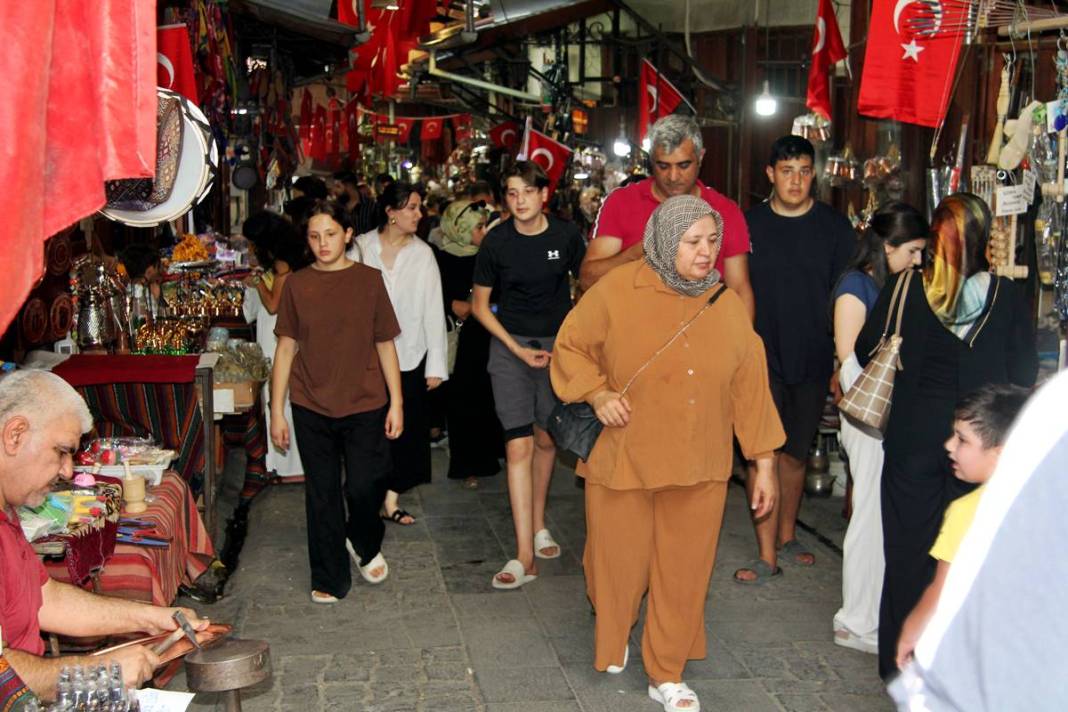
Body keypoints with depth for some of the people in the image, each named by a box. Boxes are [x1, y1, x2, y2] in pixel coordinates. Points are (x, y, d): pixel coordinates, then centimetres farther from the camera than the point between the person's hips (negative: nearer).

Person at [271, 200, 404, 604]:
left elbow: (385, 344, 3)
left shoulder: (369, 280, 0)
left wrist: (396, 402, -1)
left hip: (364, 405, -1)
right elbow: (286, 347, 5)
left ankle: (365, 546, 29)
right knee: (322, 494, 7)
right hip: (312, 408, 1)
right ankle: (329, 579, 22)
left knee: (364, 487, -3)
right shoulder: (297, 285, 3)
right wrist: (276, 411, 2)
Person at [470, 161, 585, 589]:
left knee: (546, 440, 13)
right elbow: (480, 305, 1)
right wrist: (518, 349, -7)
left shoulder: (566, 236, -4)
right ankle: (524, 555, -7)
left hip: (557, 344, 2)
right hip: (510, 345, -1)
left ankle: (538, 525, 35)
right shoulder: (497, 241, -7)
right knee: (518, 446, -9)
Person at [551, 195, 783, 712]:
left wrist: (764, 463, 4)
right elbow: (570, 347, 3)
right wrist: (597, 394, -14)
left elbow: (750, 388, 3)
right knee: (619, 564, 12)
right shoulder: (616, 292, -9)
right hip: (623, 461, -2)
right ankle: (613, 638, 45)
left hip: (698, 468, 2)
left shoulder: (728, 306, 0)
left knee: (684, 573, 9)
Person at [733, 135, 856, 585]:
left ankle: (786, 535, 32)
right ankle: (767, 555, 0)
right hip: (762, 360, -1)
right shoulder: (749, 224, 0)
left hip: (813, 362, 1)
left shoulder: (835, 227, 0)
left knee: (796, 453, 14)